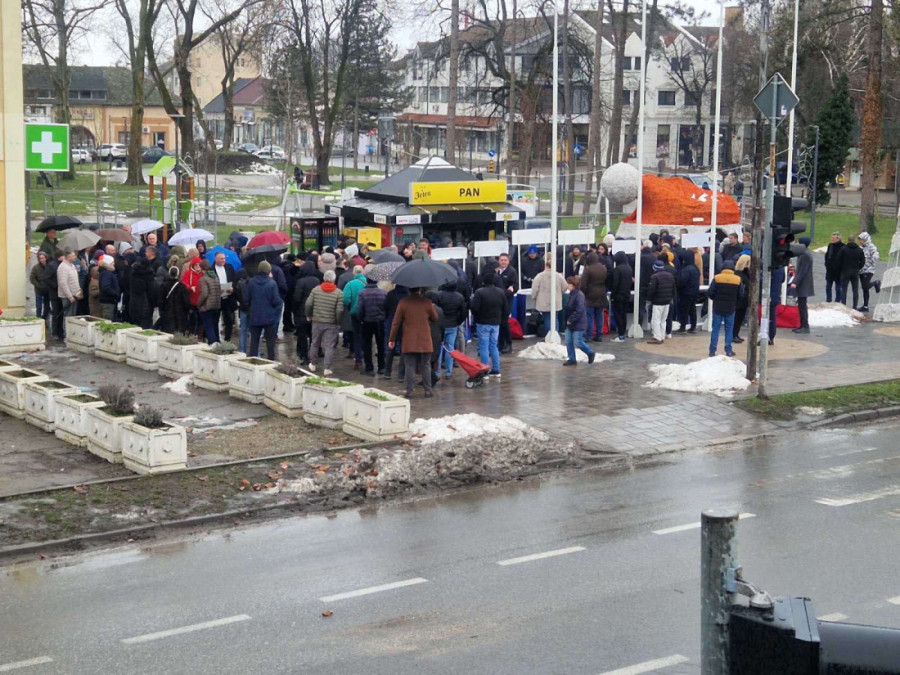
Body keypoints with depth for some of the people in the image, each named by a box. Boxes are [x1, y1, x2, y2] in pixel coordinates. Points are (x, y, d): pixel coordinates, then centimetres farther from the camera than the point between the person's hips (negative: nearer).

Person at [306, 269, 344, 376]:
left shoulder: (316, 290, -3)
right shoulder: (339, 293, -10)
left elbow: (308, 304, -6)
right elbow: (340, 310, -13)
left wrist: (309, 315, 11)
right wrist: (338, 322, 1)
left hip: (317, 322, 3)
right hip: (331, 323, -3)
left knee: (315, 344, 19)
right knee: (329, 346, 1)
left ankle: (312, 365, 31)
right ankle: (327, 369, -3)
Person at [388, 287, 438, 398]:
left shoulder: (403, 303, -6)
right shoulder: (427, 302, -5)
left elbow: (396, 322, -3)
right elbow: (435, 318, 9)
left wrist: (392, 339, 4)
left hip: (409, 342, 0)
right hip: (425, 342, 0)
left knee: (410, 366, 4)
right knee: (426, 366, 10)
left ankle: (409, 391, 4)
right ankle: (428, 390, 11)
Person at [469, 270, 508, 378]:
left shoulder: (480, 292, -16)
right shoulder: (501, 292, 2)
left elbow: (474, 307, -21)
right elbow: (506, 309, 4)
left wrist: (477, 316, -1)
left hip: (483, 323, -5)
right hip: (496, 323, 5)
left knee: (484, 347, 0)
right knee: (494, 346, 16)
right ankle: (496, 370, 16)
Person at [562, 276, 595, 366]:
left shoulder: (579, 295, -20)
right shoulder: (571, 294, 8)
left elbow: (579, 311, -24)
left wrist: (570, 320, -20)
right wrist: (567, 320, 10)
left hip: (578, 324, -9)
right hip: (570, 323, 9)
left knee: (578, 342, -4)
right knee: (568, 342, 7)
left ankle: (590, 353, 18)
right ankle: (572, 359, 16)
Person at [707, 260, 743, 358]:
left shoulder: (717, 278, -10)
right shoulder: (738, 280, -6)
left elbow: (710, 293, -11)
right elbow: (740, 295, -3)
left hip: (717, 308, -1)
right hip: (730, 309, 1)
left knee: (715, 328, 7)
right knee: (729, 329, 10)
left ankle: (712, 350, 5)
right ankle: (728, 350, 9)